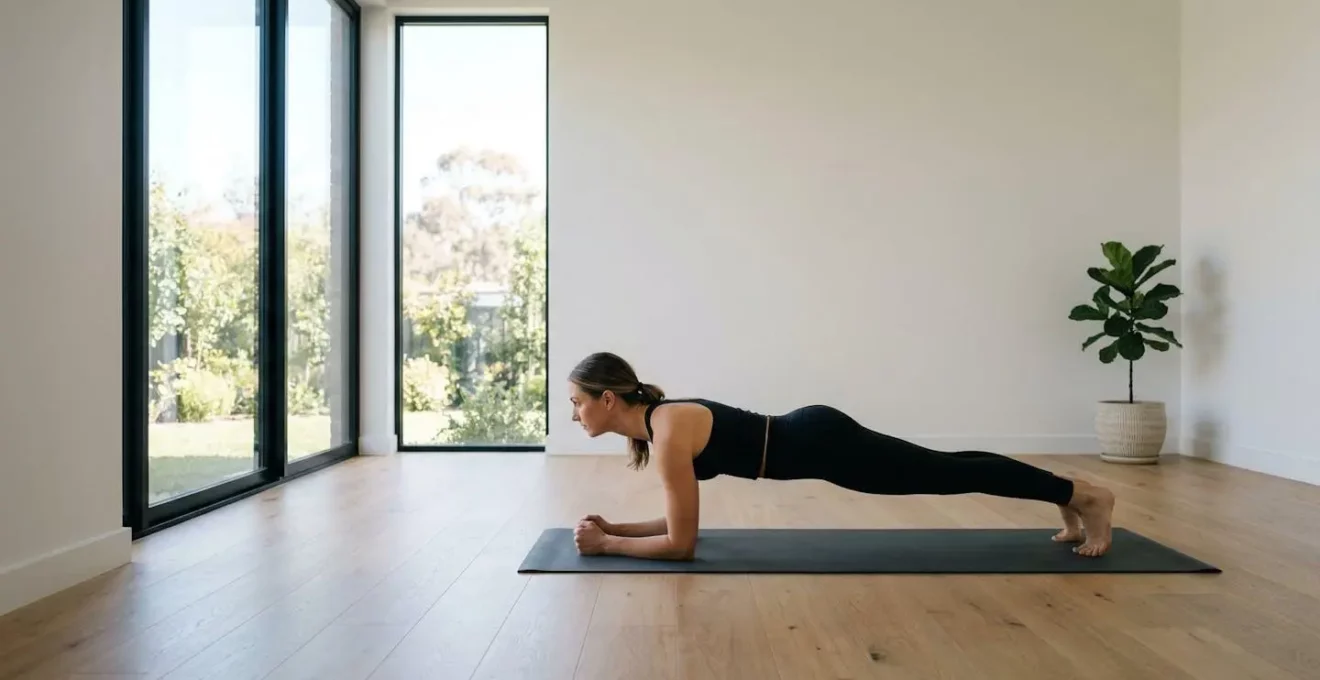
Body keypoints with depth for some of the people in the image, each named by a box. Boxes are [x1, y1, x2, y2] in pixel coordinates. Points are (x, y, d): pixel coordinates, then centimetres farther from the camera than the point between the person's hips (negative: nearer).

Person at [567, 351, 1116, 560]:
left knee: (950, 474, 4)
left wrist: (607, 545, -13)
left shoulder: (669, 432, -22)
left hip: (820, 443, -8)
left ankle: (1084, 495, 19)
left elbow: (680, 544, -21)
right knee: (945, 471, 18)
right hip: (808, 436, 8)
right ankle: (1069, 500, 33)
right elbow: (679, 520, 13)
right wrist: (614, 527, 4)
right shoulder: (652, 422, 4)